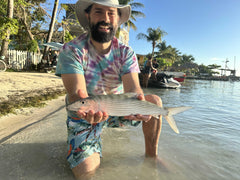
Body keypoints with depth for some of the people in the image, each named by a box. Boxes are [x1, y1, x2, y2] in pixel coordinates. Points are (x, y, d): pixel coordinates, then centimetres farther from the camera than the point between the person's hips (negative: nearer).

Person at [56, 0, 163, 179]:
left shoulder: (125, 52, -8)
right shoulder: (71, 50, -17)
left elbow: (133, 88, -22)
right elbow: (76, 92, -29)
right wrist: (87, 109, -52)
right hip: (84, 115, -2)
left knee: (154, 100, -18)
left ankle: (151, 155, 3)